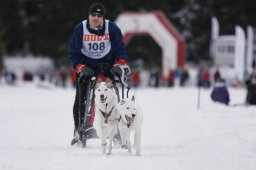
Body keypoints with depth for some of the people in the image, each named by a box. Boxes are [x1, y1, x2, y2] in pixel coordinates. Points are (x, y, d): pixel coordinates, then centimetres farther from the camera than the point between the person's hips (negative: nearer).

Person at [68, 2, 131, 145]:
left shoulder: (112, 28, -9)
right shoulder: (80, 29, -8)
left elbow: (119, 49, -7)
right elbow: (73, 52, -5)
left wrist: (120, 64, -23)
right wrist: (80, 67, -17)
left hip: (106, 65, 0)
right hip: (86, 65, 0)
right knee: (81, 98, -7)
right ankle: (79, 130, 1)